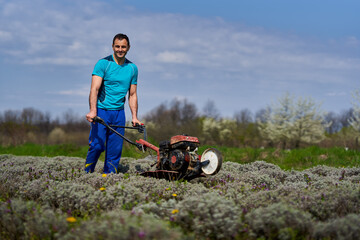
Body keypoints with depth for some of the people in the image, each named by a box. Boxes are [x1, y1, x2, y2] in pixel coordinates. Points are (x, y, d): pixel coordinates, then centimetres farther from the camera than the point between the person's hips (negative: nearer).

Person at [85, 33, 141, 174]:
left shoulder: (132, 68, 11)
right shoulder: (103, 63, -4)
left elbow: (132, 95, 17)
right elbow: (94, 89, -13)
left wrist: (134, 117, 8)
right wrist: (93, 111, -26)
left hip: (119, 112, 4)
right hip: (101, 110, -4)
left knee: (115, 149, 1)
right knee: (97, 145, -11)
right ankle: (87, 173, 5)